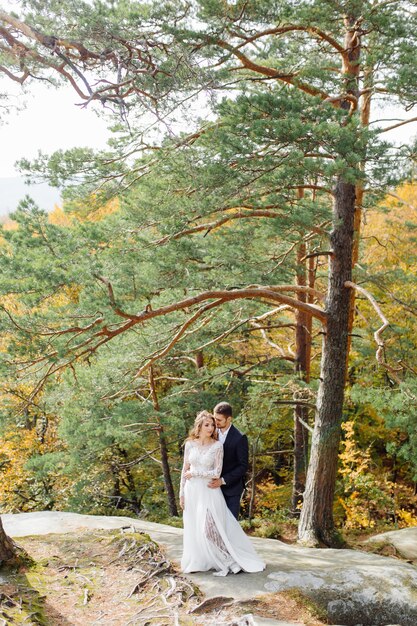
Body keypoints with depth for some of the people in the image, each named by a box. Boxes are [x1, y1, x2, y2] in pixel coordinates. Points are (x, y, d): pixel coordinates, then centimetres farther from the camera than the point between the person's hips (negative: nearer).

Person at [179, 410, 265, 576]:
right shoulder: (190, 444, 2)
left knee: (210, 527, -8)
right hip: (192, 491, 4)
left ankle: (226, 562, 6)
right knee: (194, 529, 9)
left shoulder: (217, 446, -8)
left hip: (209, 492, -4)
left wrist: (194, 473, -10)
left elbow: (217, 473, -12)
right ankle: (197, 561, 22)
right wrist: (181, 493, 7)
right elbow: (185, 470, 8)